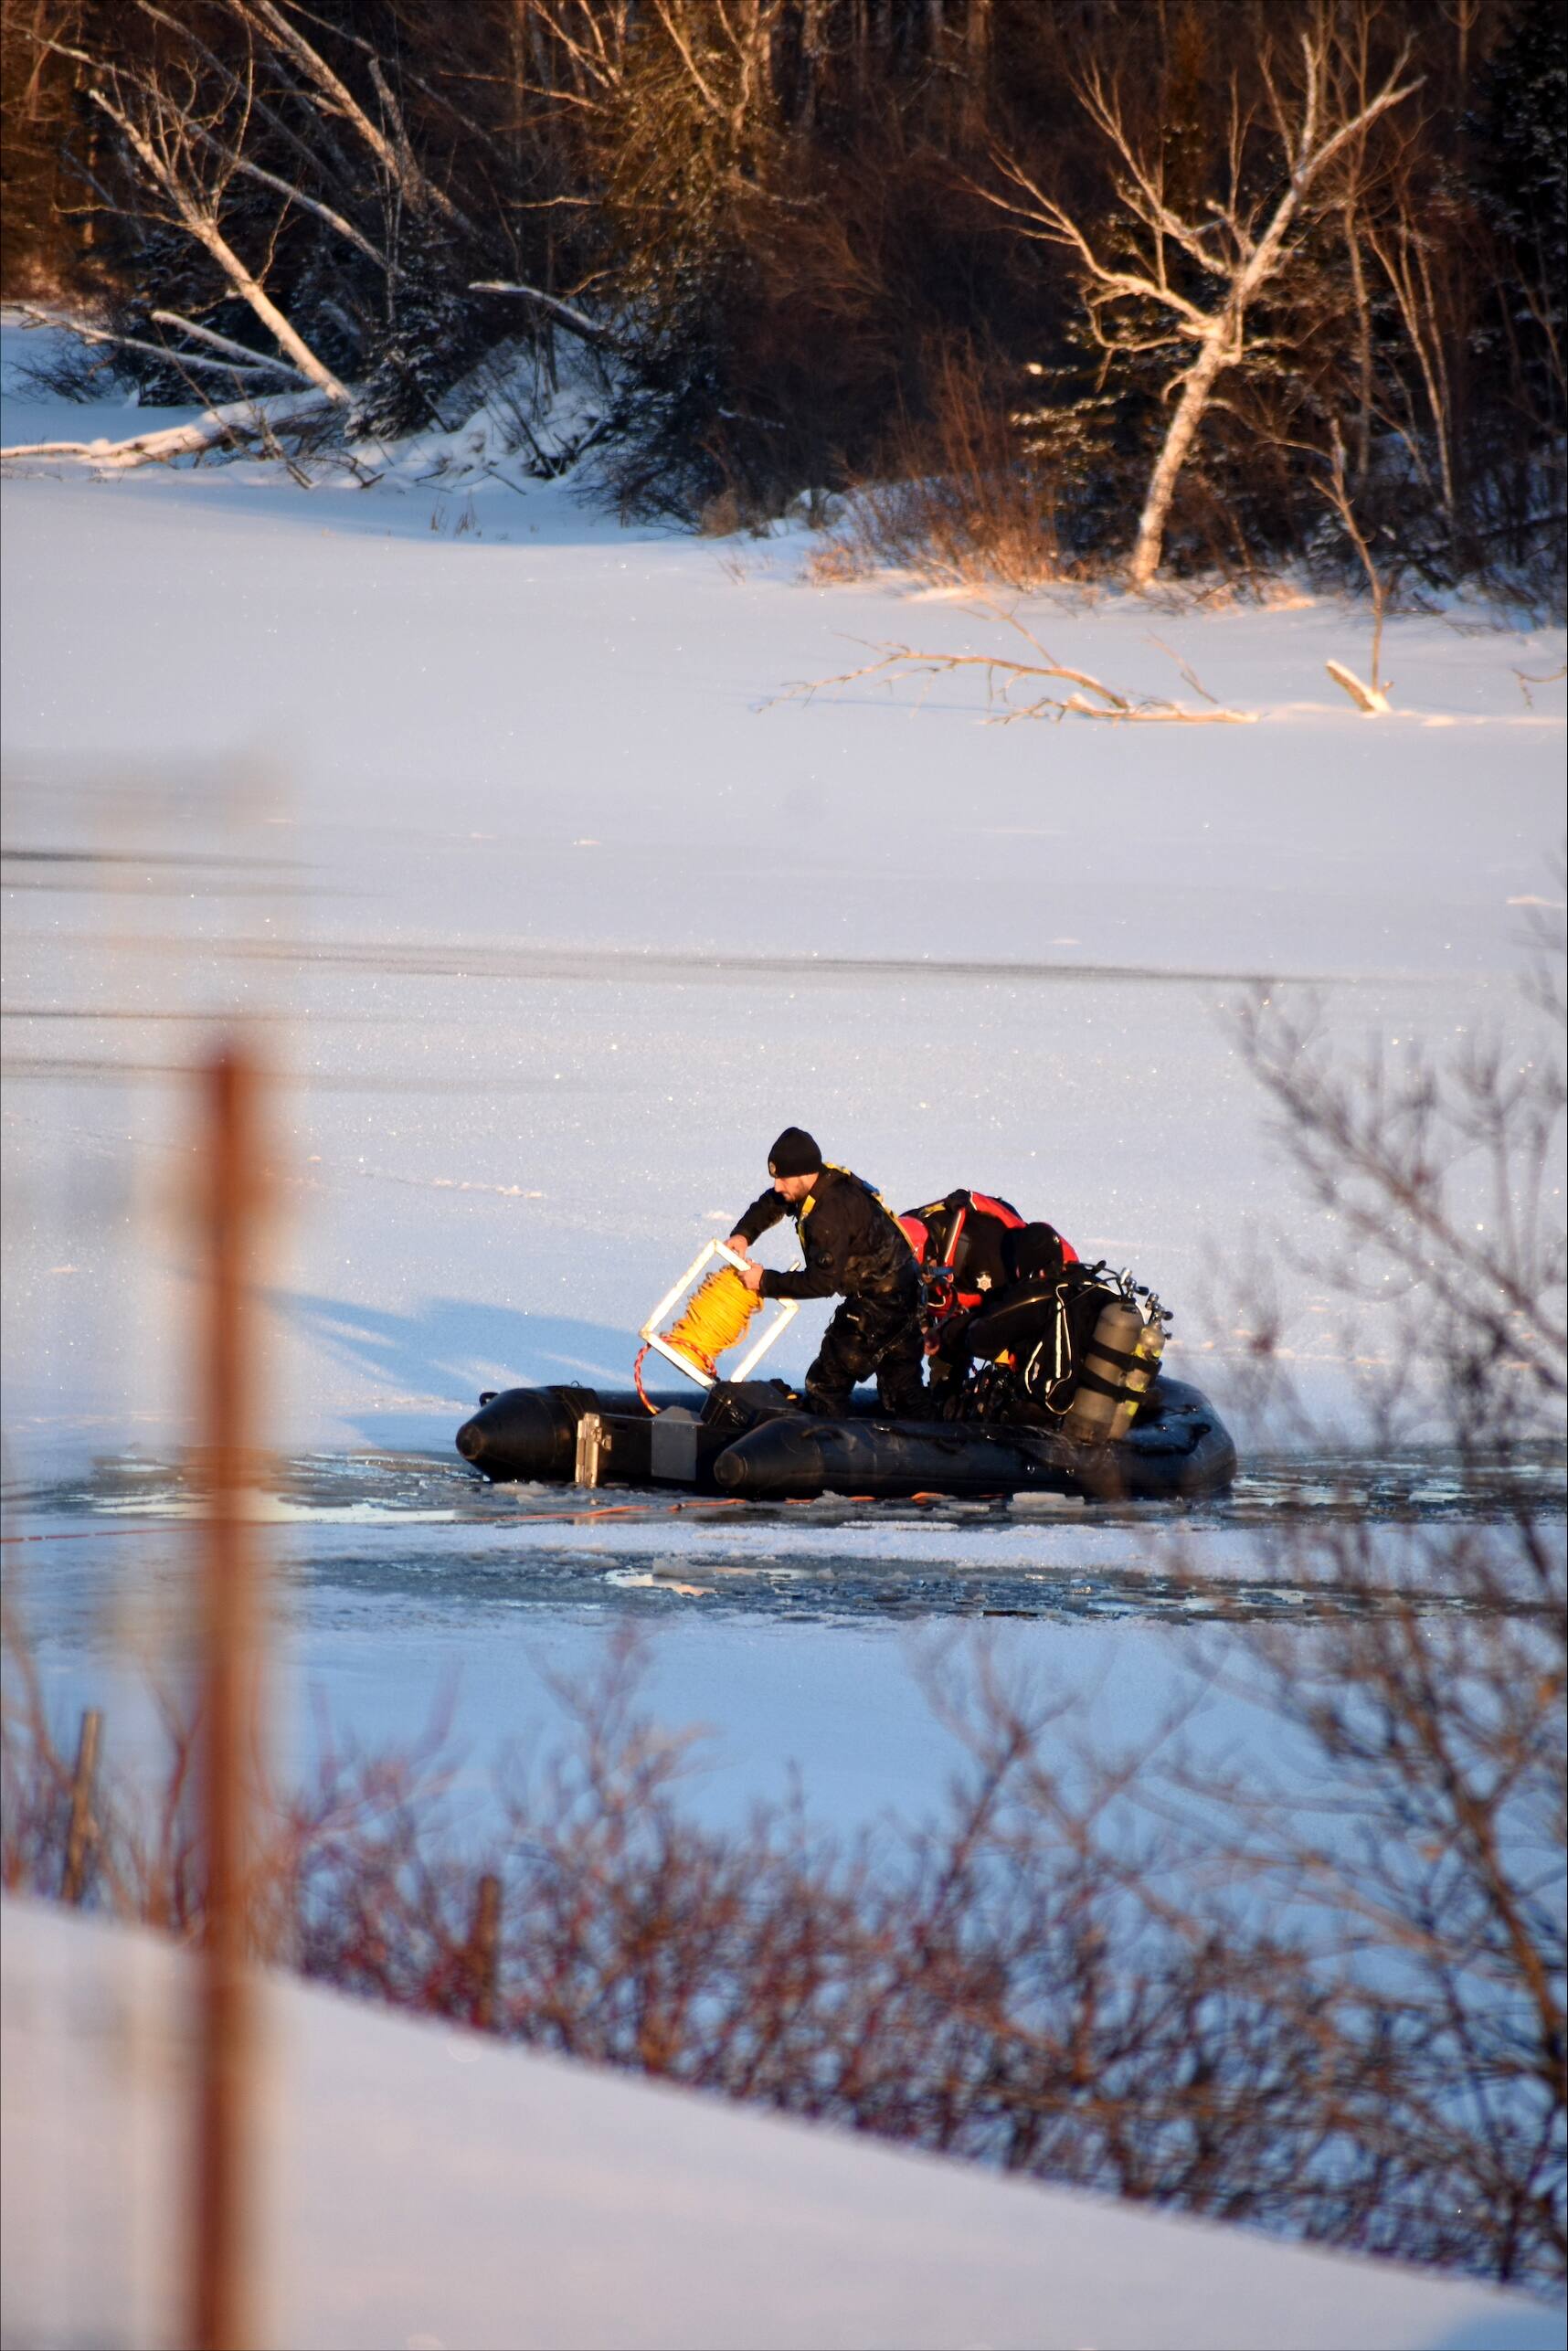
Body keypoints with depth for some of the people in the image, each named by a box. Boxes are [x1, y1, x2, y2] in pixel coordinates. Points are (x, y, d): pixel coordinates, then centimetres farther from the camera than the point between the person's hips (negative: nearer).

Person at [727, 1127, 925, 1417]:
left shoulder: (831, 1213, -29)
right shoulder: (827, 1181, 1)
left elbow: (822, 1282, -25)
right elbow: (769, 1205, 17)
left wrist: (766, 1282, -17)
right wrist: (743, 1234, 2)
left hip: (879, 1304, -10)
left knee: (826, 1384, -3)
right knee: (902, 1385, 19)